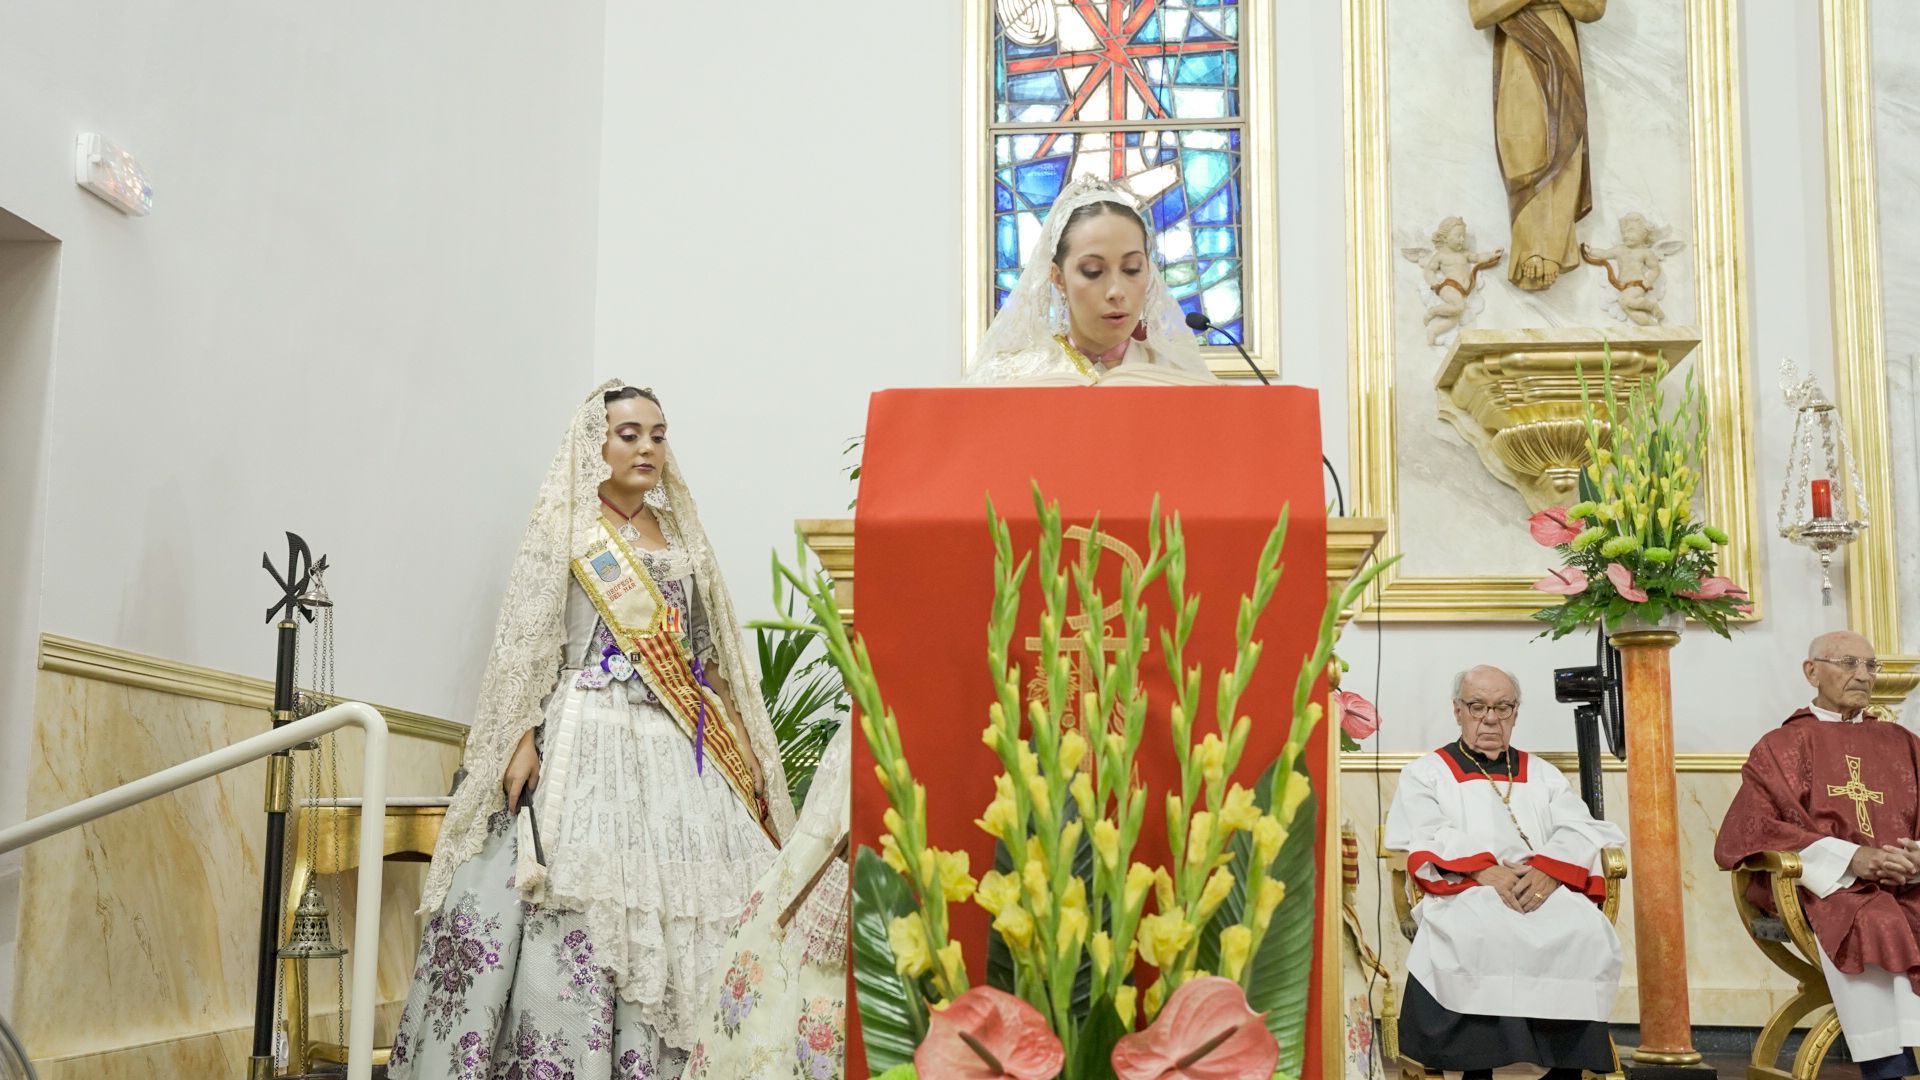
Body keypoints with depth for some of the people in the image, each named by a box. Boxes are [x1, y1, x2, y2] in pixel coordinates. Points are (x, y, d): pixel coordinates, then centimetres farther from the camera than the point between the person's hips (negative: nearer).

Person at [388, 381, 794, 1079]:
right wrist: (522, 740, -15)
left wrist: (745, 751, 12)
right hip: (587, 737, -4)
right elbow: (526, 642, -2)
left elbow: (710, 649, 18)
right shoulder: (563, 526, 5)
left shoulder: (680, 533, 18)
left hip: (679, 744, 4)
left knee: (675, 912, -4)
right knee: (576, 902, -12)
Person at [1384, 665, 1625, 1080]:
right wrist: (1485, 870, -17)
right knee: (1480, 935, -37)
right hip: (1462, 894, -3)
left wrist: (1548, 871, -13)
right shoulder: (1426, 773, 18)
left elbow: (1579, 831, 10)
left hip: (1548, 891, 3)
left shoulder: (1542, 774, 26)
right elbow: (1425, 839, 1)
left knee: (1587, 930, -30)